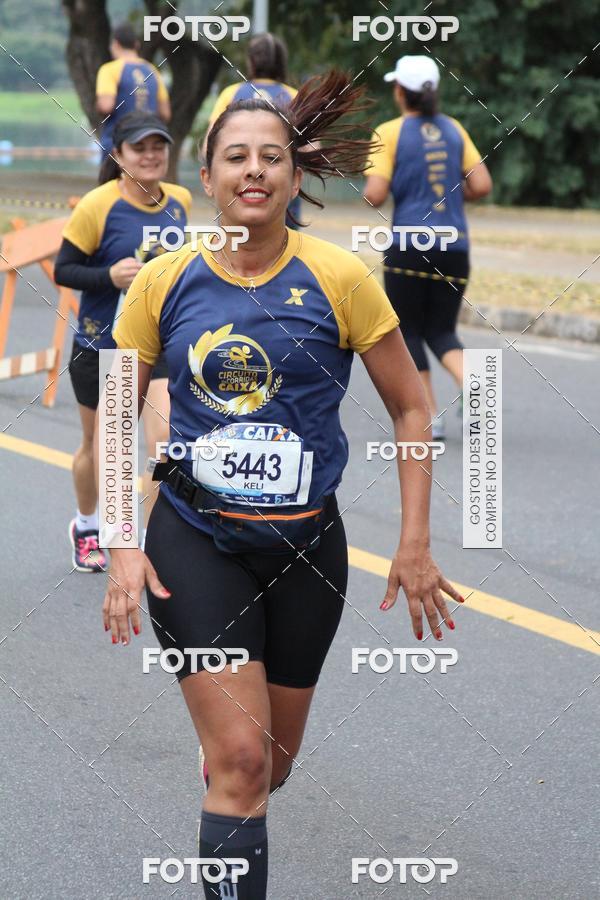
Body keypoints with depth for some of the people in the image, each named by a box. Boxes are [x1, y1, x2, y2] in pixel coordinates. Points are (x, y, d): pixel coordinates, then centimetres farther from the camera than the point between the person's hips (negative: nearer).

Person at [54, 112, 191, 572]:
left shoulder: (179, 200, 0)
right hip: (101, 345, -2)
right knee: (98, 444, 15)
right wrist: (111, 277, -27)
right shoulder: (97, 206, -16)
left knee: (168, 438, -16)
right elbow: (63, 270, -12)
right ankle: (86, 526, 43)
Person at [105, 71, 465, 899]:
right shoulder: (163, 284, -5)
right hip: (195, 543, -1)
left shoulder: (339, 280, -8)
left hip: (305, 547, 1)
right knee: (241, 756, -14)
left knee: (271, 764, 15)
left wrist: (415, 543, -3)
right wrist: (122, 548, -5)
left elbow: (410, 409, 1)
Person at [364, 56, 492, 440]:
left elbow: (375, 196, -12)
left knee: (408, 332, 10)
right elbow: (482, 185, 3)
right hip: (455, 246, 4)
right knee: (441, 331, 13)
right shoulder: (453, 129, 7)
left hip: (409, 246, -4)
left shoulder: (390, 133, -5)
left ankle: (431, 417, 2)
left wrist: (370, 188, 11)